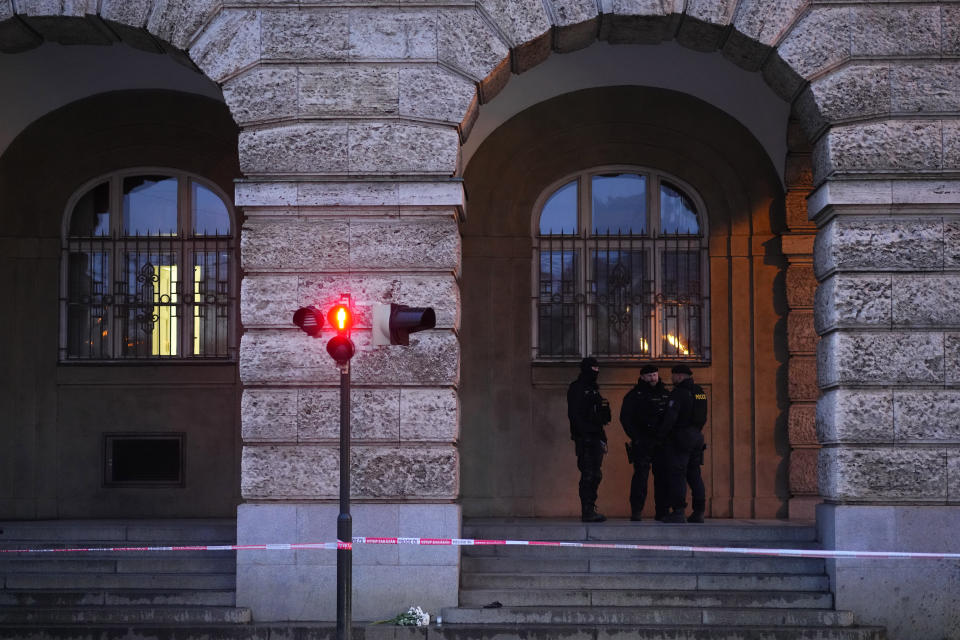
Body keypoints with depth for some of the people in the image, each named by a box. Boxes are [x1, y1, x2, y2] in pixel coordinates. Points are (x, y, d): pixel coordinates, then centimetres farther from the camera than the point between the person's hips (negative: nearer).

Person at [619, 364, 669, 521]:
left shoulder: (665, 394, 13)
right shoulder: (634, 395, 1)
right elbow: (625, 418, -4)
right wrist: (636, 437, -10)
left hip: (662, 442, 4)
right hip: (642, 443, -4)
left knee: (662, 476, 4)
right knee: (641, 475, -10)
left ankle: (662, 511, 10)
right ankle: (636, 511, -8)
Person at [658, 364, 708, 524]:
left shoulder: (679, 392, -12)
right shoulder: (700, 391, 13)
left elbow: (670, 416, -17)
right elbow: (703, 417, 16)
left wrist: (661, 433, -5)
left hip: (680, 437, -8)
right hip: (697, 437, 8)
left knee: (677, 474, -6)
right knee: (694, 474, 11)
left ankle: (678, 512, -9)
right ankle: (699, 512, 10)